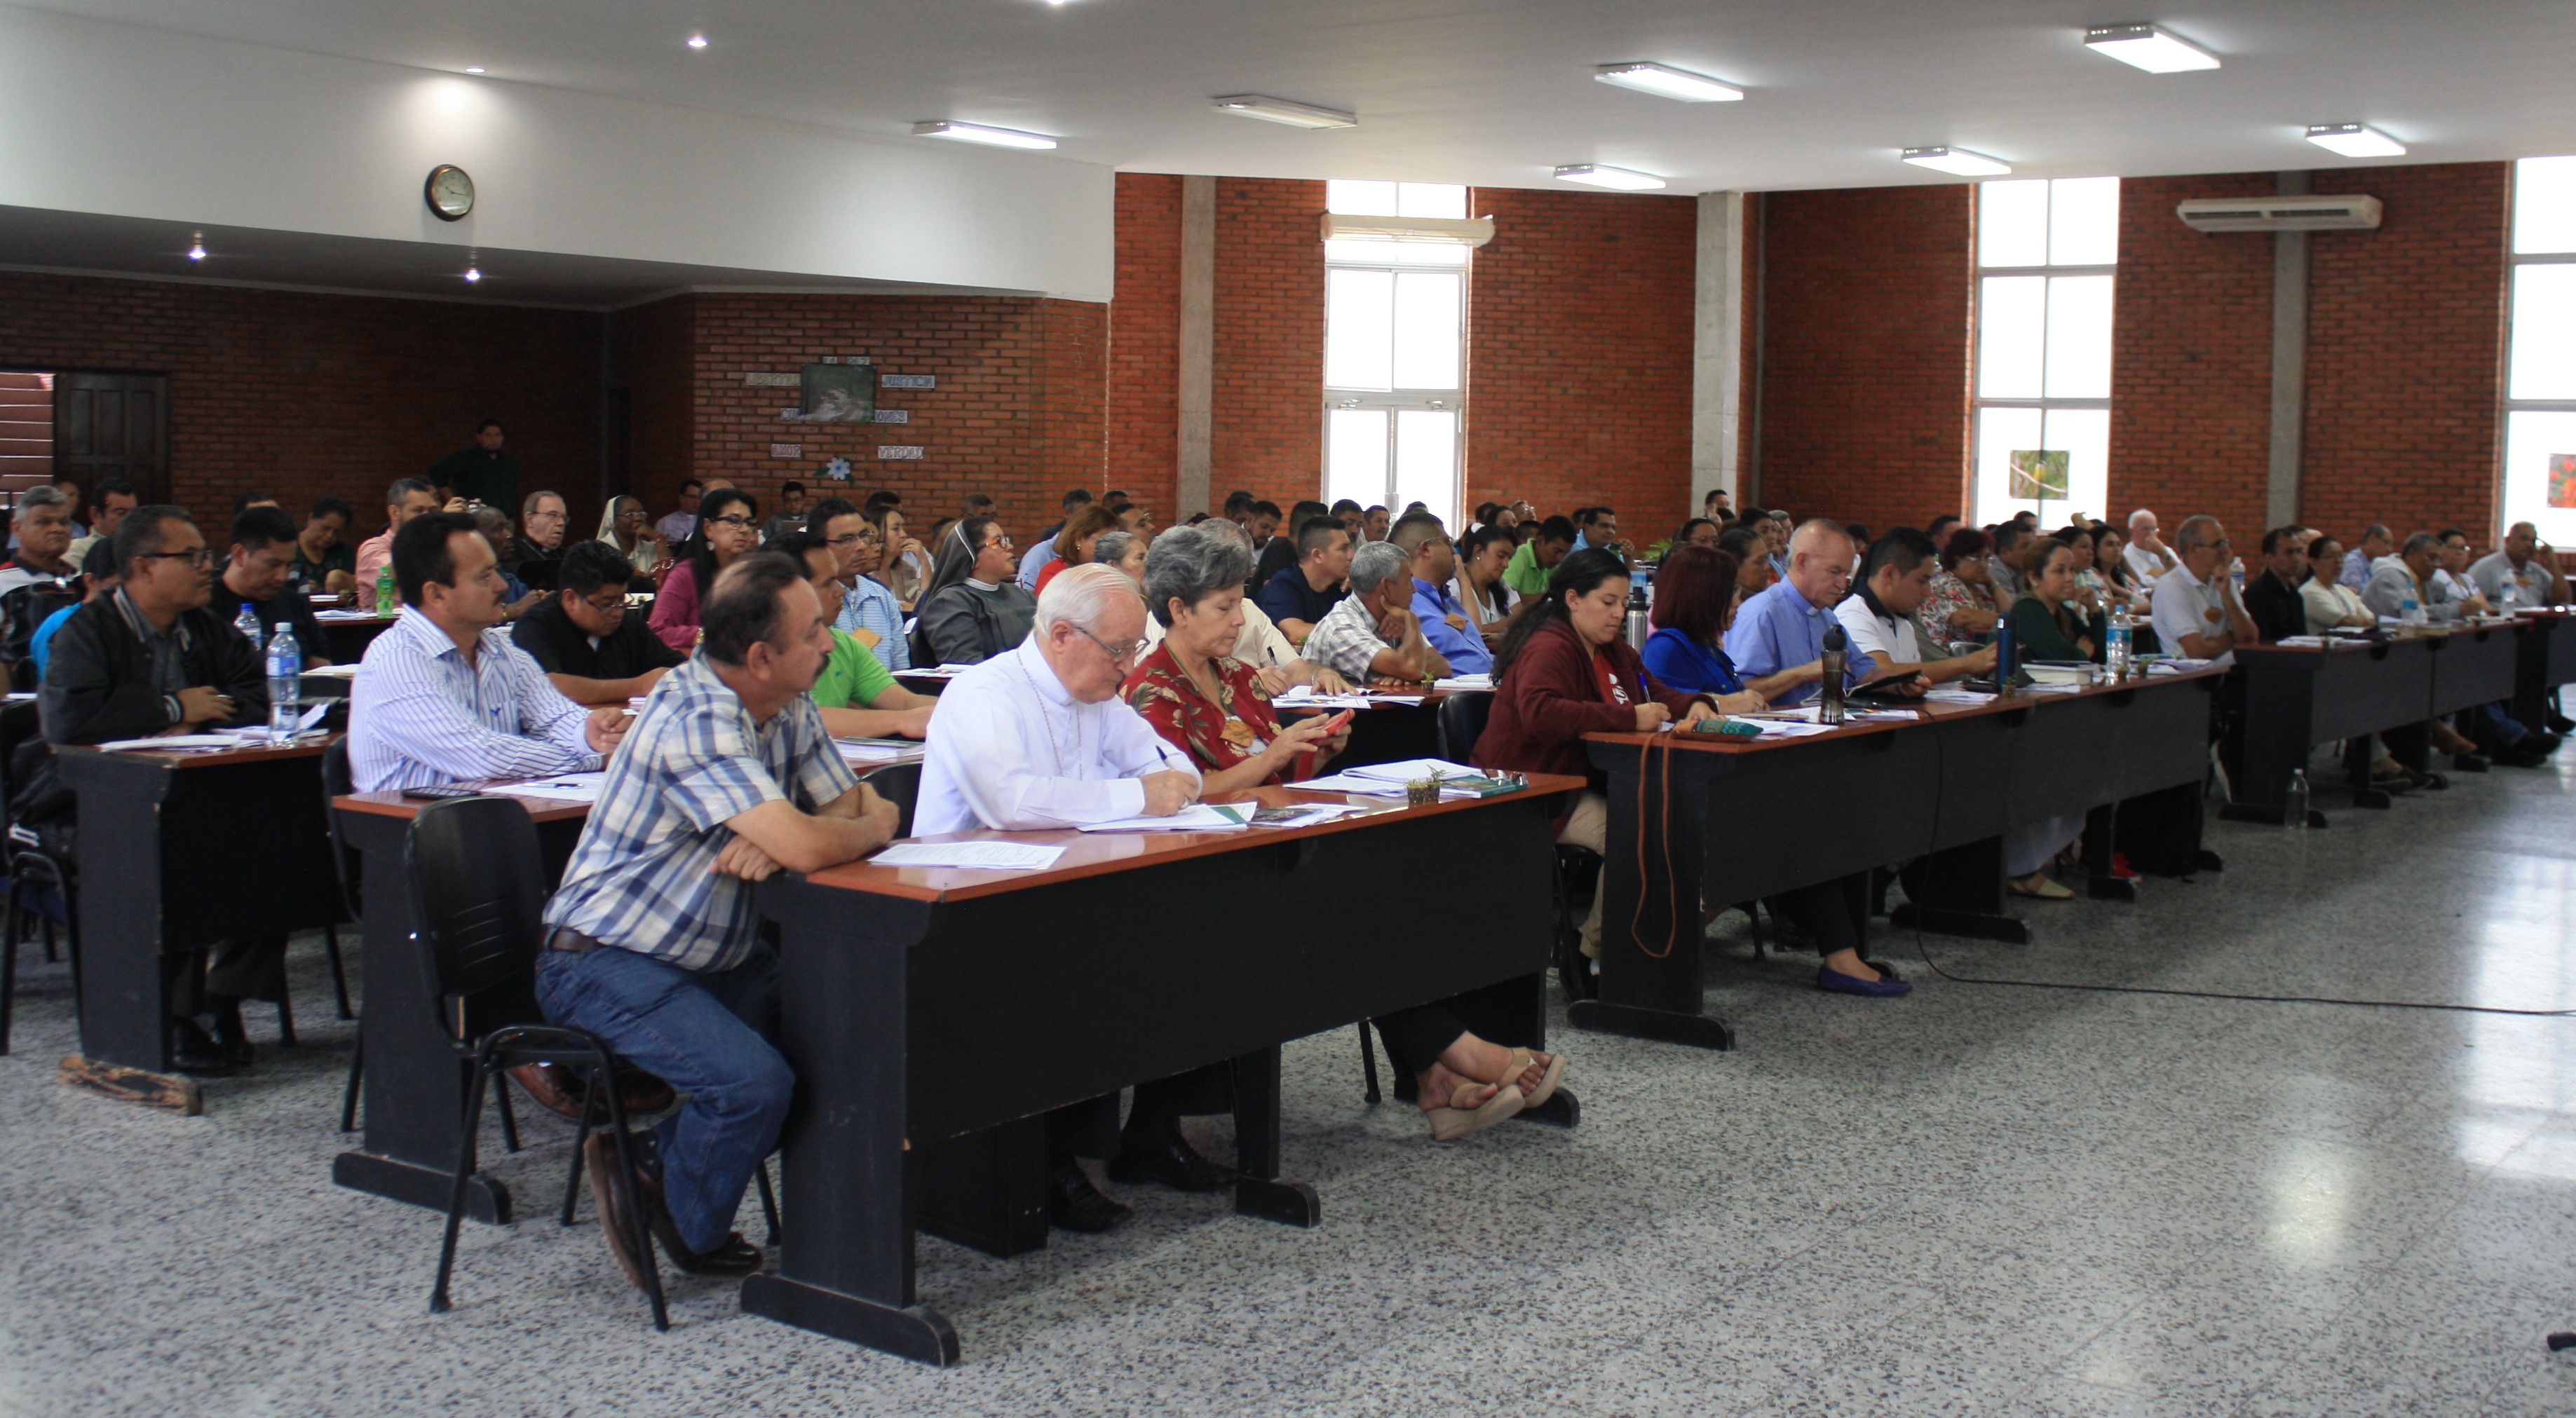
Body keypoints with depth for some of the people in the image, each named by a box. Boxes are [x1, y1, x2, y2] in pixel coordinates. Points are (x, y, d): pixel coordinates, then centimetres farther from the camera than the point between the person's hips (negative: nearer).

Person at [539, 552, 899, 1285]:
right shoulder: (696, 722, -26)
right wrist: (871, 825, -12)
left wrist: (774, 842, -21)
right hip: (607, 960, -9)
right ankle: (684, 1227, 5)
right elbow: (808, 847, -36)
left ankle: (673, 1161, 8)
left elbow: (866, 810, 0)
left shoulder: (790, 711, 3)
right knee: (755, 1082, -27)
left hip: (714, 952, 9)